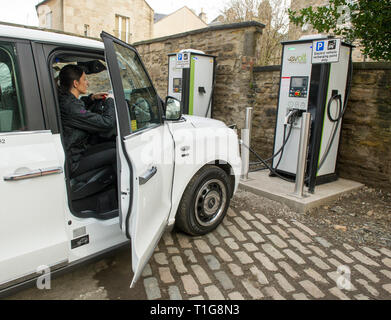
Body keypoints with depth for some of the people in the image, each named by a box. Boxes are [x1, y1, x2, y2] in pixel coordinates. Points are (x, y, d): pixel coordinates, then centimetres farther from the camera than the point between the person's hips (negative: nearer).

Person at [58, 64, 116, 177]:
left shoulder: (64, 99, 5)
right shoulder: (71, 107, -26)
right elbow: (106, 124, -24)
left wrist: (92, 98, 16)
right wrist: (110, 101, -8)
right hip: (71, 165, -10)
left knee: (114, 145, 8)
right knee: (116, 153, -13)